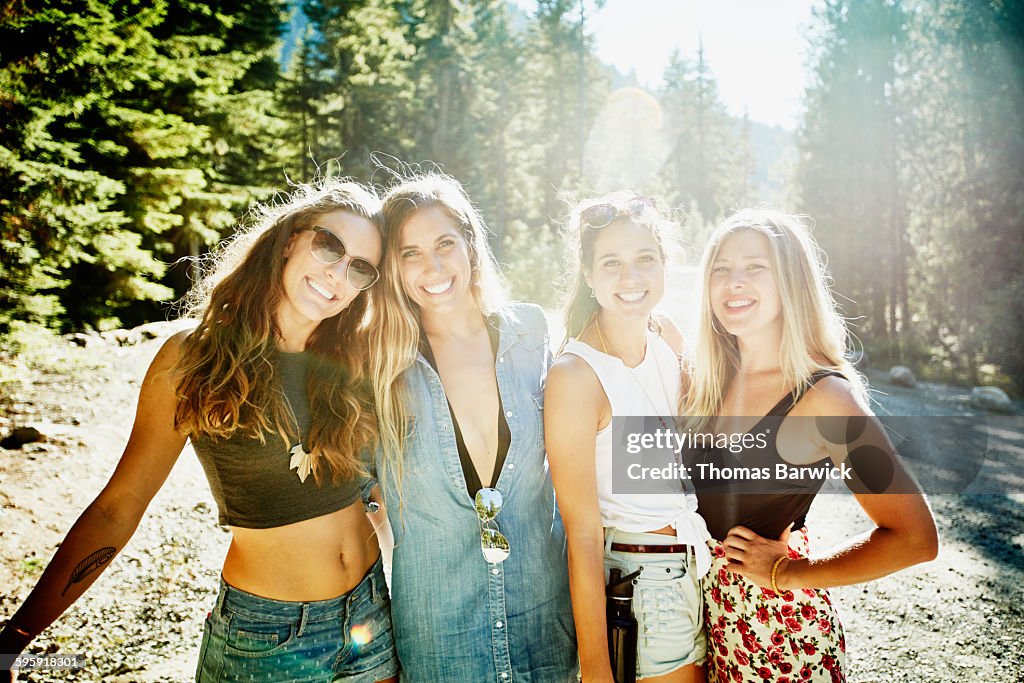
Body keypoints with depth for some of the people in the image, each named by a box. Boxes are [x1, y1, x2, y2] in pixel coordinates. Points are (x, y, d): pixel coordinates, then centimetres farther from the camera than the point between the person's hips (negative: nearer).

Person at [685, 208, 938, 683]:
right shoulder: (714, 378, -1)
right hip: (715, 609, 5)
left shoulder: (824, 397, -19)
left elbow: (915, 538, -19)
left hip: (784, 627, -5)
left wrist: (789, 572, -14)